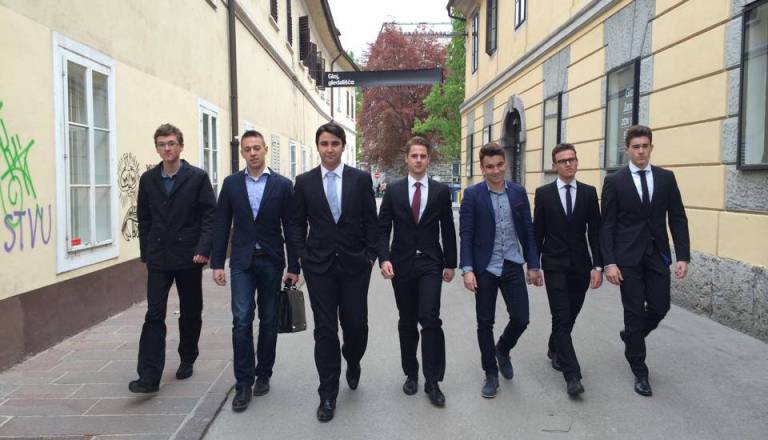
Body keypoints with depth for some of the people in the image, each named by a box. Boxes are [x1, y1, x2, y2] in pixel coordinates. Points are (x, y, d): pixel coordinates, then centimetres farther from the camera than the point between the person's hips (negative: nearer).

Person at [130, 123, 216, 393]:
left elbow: (209, 216, -6)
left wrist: (203, 249, -16)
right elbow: (144, 219, 10)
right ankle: (149, 377, -4)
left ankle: (187, 360, 31)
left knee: (190, 312, 11)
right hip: (158, 258, 2)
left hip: (189, 257, -2)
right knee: (154, 315, -4)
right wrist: (146, 253, 6)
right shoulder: (148, 179, 7)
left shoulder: (198, 177, -3)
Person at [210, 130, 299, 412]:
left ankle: (263, 375, 25)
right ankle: (243, 383, 2)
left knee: (268, 321, 9)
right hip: (242, 262, 0)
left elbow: (290, 228, -1)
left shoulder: (282, 185, -1)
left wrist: (293, 267, -3)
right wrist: (217, 263, 0)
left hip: (271, 262, 0)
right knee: (242, 321, -6)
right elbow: (221, 225, 5)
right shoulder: (231, 183, 4)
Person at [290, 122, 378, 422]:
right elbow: (297, 224, 7)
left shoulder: (361, 179, 1)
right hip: (319, 266, 0)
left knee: (356, 325, 5)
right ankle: (328, 395, 15)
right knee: (325, 330, 2)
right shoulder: (304, 181, 3)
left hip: (355, 265, 0)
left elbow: (371, 222, 3)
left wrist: (370, 256, -3)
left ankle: (352, 363, 39)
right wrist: (304, 257, -2)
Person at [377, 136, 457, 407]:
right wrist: (384, 258, -11)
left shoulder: (441, 191, 3)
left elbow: (448, 230, 6)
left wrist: (450, 263, 6)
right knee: (407, 323, 10)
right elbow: (383, 228, 1)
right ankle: (411, 374, 26)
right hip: (401, 264, 1)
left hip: (430, 264, -1)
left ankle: (432, 381, -2)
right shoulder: (394, 190, 3)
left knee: (430, 319, -13)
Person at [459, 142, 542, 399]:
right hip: (485, 269, -2)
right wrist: (467, 269, -14)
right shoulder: (472, 194, -5)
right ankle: (491, 375, 23)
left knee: (521, 319, 1)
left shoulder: (518, 192, 4)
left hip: (513, 266, 3)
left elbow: (527, 231, 7)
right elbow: (466, 235, -7)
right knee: (485, 323, 6)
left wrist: (533, 265, 5)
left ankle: (502, 350, 34)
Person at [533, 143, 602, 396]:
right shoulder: (543, 193, 0)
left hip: (580, 265, 3)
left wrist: (598, 266, -4)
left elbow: (595, 231, 2)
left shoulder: (589, 193, 4)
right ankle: (572, 375, -7)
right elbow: (538, 232, 2)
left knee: (570, 316, 13)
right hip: (555, 265, -2)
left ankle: (555, 349, 39)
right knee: (561, 318, -8)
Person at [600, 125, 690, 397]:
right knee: (634, 312, 2)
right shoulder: (614, 181, -2)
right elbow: (607, 225, -5)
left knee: (660, 307, 4)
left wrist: (683, 256, -4)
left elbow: (677, 219, 4)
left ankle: (631, 336, 37)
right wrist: (609, 262, -12)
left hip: (658, 254, 3)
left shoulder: (666, 178, 6)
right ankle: (640, 372, 16)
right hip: (628, 257, -3)